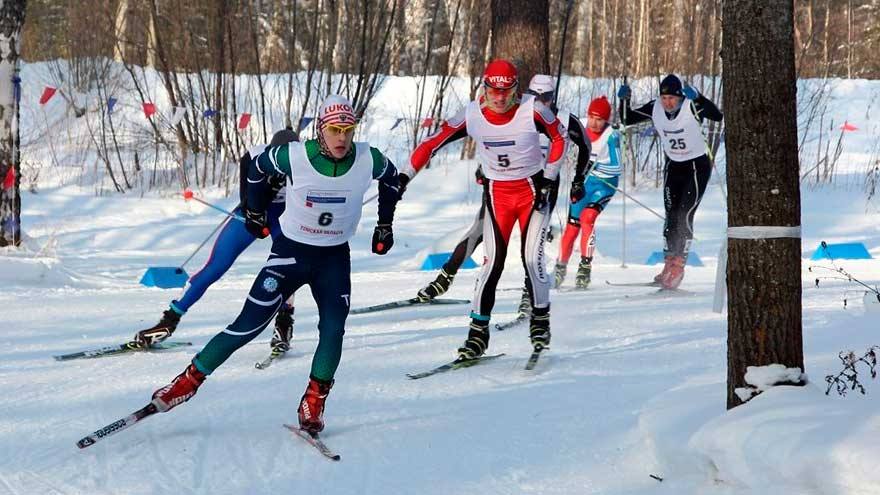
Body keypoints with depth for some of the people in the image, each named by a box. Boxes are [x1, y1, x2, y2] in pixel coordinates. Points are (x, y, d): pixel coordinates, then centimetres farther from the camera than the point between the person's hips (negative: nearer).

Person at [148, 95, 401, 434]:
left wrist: (385, 226, 11)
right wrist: (255, 212, 10)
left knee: (333, 329, -16)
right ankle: (190, 380, 5)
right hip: (290, 252, -2)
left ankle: (313, 405, -1)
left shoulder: (369, 161, -16)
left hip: (335, 257, 2)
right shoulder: (293, 157, -21)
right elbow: (258, 168, 1)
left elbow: (391, 178, 9)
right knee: (248, 326, -6)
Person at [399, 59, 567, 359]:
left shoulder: (532, 110, -17)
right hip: (496, 193, 2)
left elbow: (560, 138, -2)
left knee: (532, 258, -10)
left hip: (533, 189, -1)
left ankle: (540, 320, 12)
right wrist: (405, 176, -12)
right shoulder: (472, 116, -12)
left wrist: (549, 178, -6)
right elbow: (433, 142, -7)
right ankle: (478, 330, 4)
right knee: (493, 262, -5)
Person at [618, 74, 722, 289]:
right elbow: (628, 119, 0)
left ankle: (678, 265, -7)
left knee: (685, 215, -12)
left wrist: (697, 97, -49)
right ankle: (669, 264, 12)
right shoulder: (655, 108, -9)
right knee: (671, 216, 5)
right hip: (673, 166, 5)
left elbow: (718, 116, -38)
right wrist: (624, 100, -17)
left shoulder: (692, 106, -23)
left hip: (697, 166, -5)